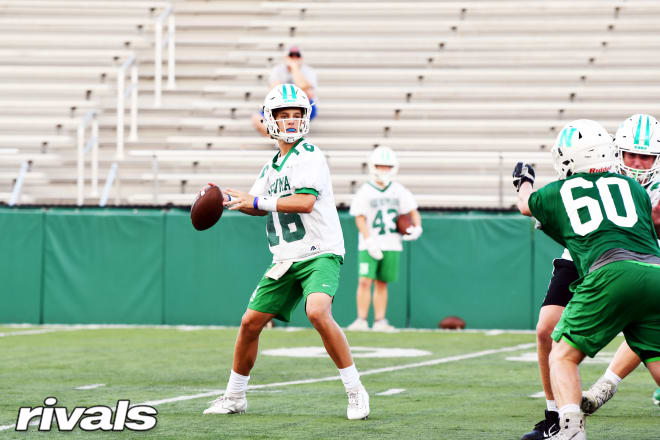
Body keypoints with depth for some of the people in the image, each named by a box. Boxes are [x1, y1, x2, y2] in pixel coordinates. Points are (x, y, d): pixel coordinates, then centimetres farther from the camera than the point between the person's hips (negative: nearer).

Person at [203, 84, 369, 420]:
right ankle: (234, 396, 24)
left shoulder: (309, 154, -10)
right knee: (250, 322, 6)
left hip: (319, 255, -8)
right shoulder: (273, 164, 15)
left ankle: (355, 391, -20)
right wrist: (228, 198, 3)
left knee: (317, 312, -30)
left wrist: (257, 201, -21)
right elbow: (258, 205, 22)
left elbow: (305, 202, -22)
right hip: (285, 260, 8)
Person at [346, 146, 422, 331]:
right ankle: (361, 320, -9)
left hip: (391, 245, 3)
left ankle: (379, 321, 10)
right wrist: (369, 242, -17)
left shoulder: (399, 191, 9)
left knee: (381, 284, 6)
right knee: (365, 281, -13)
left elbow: (412, 211, 16)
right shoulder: (364, 192, -2)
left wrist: (417, 227, -3)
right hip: (369, 245, -3)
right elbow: (360, 219, -7)